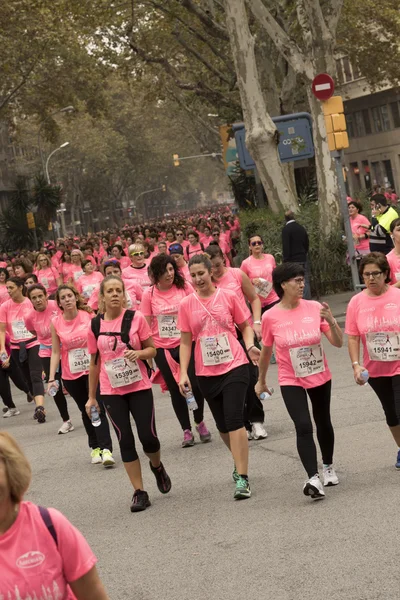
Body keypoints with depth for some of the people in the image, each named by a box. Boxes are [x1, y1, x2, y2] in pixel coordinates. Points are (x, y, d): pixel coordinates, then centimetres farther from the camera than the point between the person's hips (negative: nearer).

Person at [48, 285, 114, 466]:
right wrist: (51, 378, -7)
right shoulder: (56, 323, -6)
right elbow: (55, 351, -2)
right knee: (86, 411, 13)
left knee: (97, 409, -12)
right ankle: (95, 448, 23)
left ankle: (106, 450, -16)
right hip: (71, 375, 2)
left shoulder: (89, 316, -8)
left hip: (93, 369, -2)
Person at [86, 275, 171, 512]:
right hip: (111, 392, 1)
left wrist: (139, 353, -21)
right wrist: (92, 396, 10)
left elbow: (152, 349, 2)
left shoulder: (136, 318, -5)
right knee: (125, 440, 1)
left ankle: (157, 467, 31)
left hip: (139, 387, -1)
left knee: (148, 437, -3)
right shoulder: (95, 326, 0)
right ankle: (140, 492, 8)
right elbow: (95, 362, 9)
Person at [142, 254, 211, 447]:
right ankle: (186, 431, 19)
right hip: (163, 348, 0)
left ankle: (200, 423, 17)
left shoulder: (184, 288, -3)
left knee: (195, 384, -8)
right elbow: (147, 324, 1)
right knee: (175, 389, 7)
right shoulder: (149, 294, -4)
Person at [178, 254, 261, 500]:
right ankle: (240, 462, 38)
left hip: (235, 366, -3)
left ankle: (242, 478, -12)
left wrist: (250, 345, -11)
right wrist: (183, 373, 0)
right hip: (206, 372, 3)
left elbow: (245, 325, 8)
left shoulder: (228, 296, -2)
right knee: (223, 425, 11)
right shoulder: (186, 305, 2)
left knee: (234, 419, -15)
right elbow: (186, 341, 7)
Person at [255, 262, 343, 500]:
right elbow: (266, 351, 4)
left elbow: (338, 343, -9)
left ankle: (328, 467, 41)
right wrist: (261, 381, 13)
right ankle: (313, 479, -24)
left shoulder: (315, 308, -10)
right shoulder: (270, 317, -12)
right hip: (291, 381, -2)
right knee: (304, 427, -18)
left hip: (320, 376, 2)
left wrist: (331, 321, -27)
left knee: (323, 422, 18)